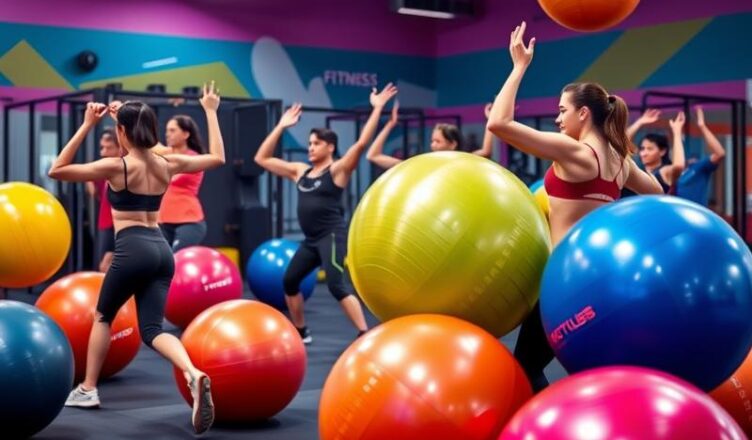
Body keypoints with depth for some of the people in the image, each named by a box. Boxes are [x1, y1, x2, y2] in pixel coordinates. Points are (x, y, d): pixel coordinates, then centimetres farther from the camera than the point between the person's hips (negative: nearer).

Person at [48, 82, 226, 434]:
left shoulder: (117, 167, -7)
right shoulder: (167, 164, 8)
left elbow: (57, 170, -2)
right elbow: (217, 158, 19)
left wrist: (86, 126, -5)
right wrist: (210, 111, 23)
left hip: (132, 249, -5)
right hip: (161, 250, 5)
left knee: (102, 316, 20)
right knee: (151, 328, 1)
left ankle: (87, 390, 27)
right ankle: (194, 375, -27)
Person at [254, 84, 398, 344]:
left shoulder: (337, 170, -5)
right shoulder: (300, 171, 13)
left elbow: (361, 144, -17)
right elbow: (262, 159, 16)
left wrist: (377, 109, -18)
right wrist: (280, 127, 14)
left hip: (333, 235, -8)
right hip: (311, 239, 8)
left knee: (337, 285, -20)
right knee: (289, 281, 13)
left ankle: (365, 334, -21)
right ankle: (301, 333, 28)